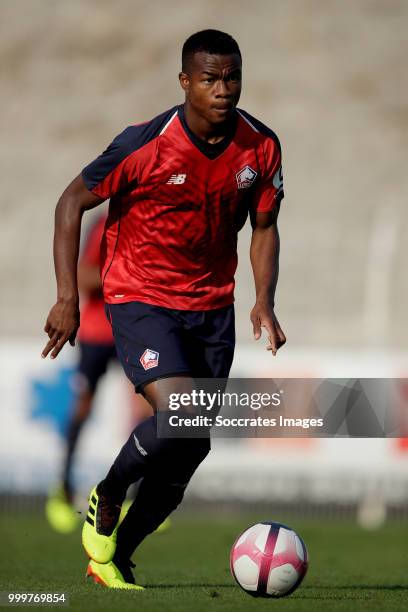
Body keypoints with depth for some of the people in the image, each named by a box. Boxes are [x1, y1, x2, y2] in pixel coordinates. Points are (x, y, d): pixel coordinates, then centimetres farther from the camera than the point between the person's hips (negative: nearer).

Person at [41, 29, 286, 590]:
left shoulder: (261, 147, -5)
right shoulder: (146, 145, -18)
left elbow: (263, 227, 9)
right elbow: (73, 202, -9)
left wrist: (265, 302, -7)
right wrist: (67, 298, -14)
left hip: (212, 305, 5)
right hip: (141, 298, -5)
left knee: (191, 450, 4)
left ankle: (115, 559, 21)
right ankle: (107, 500, 4)